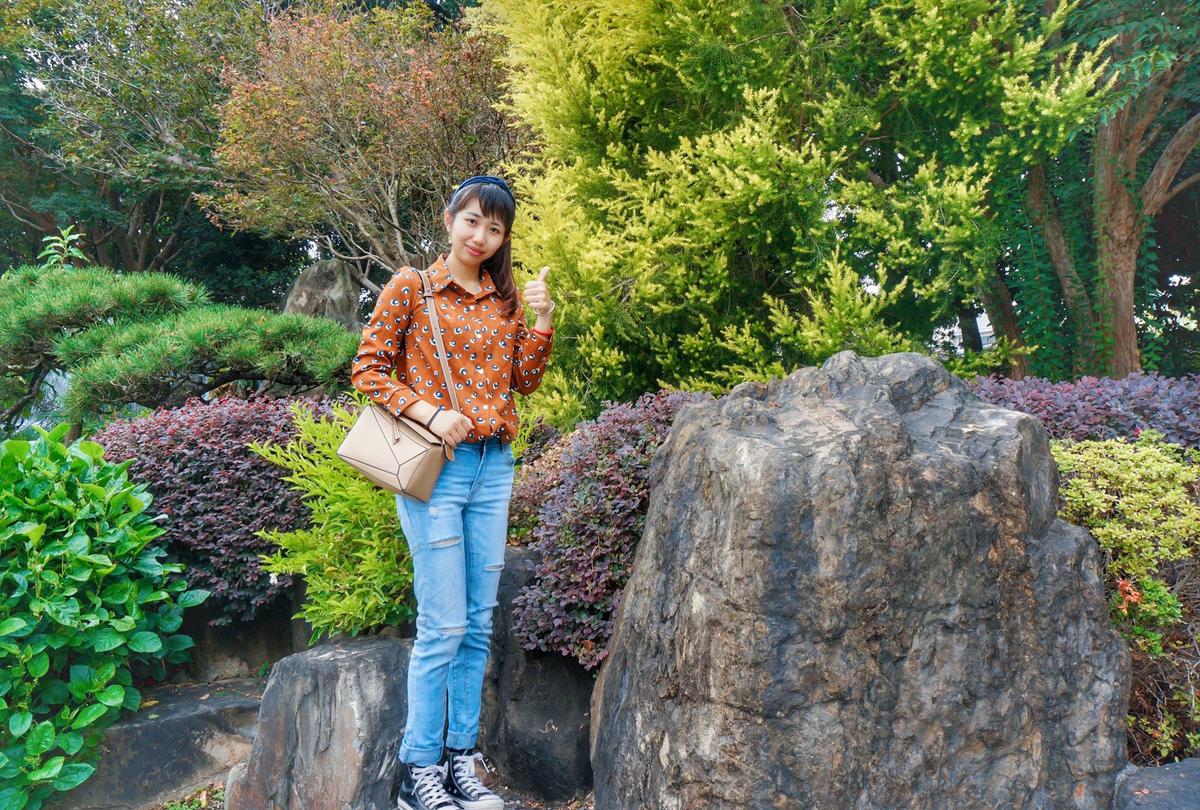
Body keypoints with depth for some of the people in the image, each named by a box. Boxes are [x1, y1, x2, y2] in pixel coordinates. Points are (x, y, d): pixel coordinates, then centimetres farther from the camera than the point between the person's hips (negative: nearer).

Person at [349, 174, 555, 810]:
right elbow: (367, 369, -2)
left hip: (494, 468, 5)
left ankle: (461, 759, 18)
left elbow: (525, 382, 11)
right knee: (444, 625, -7)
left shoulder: (505, 297, 13)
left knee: (479, 623, 8)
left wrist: (542, 318, -2)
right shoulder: (411, 287, 0)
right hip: (436, 468, -5)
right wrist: (429, 411, -15)